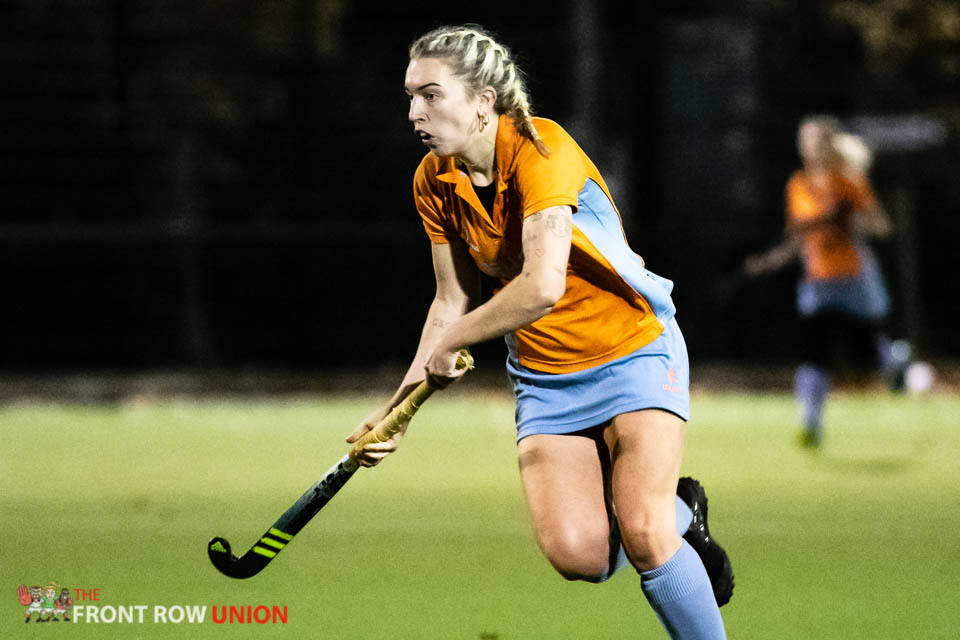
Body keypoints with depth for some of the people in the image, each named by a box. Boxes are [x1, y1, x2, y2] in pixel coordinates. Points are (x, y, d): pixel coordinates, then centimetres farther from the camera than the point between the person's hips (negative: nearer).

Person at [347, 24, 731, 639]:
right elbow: (456, 300, 7)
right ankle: (678, 513, 14)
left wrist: (448, 345, -22)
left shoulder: (540, 149, -24)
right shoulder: (434, 181, -3)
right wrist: (399, 407, 0)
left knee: (643, 536, -23)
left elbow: (543, 286, -35)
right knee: (576, 554, -15)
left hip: (633, 350, -5)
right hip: (543, 375, 5)